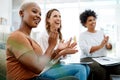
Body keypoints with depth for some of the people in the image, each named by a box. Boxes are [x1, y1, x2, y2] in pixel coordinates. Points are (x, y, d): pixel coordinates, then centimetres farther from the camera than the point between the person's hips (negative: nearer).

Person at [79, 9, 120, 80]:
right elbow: (86, 50, -13)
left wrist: (107, 44, -13)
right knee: (101, 70, -33)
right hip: (89, 59, -4)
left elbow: (110, 47, 9)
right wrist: (100, 46, -23)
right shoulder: (82, 35, 2)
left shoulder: (101, 32, 15)